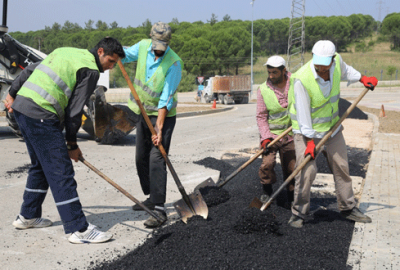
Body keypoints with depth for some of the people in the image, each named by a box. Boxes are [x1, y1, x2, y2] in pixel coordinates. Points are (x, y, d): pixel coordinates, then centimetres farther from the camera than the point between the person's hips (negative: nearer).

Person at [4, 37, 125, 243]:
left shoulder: (65, 52, 21)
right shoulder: (91, 70, -5)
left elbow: (30, 70, 22)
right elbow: (75, 110, -6)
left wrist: (12, 93, 26)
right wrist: (72, 144, 3)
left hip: (20, 106, 9)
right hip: (41, 115, -9)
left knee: (41, 165, 22)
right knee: (60, 172, -8)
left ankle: (28, 216, 34)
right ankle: (79, 229, -6)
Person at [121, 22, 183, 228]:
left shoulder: (174, 63, -20)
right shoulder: (143, 46, -3)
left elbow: (166, 99, -23)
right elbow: (125, 55, 17)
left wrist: (159, 127, -27)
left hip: (163, 116, -7)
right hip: (144, 113, 7)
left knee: (156, 160, -16)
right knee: (141, 159, 14)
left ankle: (159, 210, -17)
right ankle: (152, 198, 30)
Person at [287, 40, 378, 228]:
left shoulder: (337, 61, -11)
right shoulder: (301, 79, -28)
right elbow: (303, 112, -24)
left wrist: (362, 79, 15)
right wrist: (309, 141, -22)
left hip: (332, 126, 6)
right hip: (307, 130, -6)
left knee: (342, 168, 12)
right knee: (307, 171, -14)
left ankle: (348, 208, 28)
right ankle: (299, 213, 2)